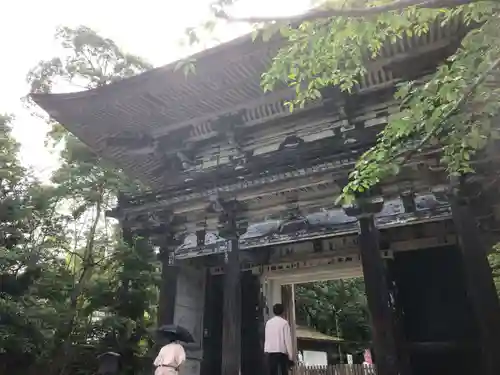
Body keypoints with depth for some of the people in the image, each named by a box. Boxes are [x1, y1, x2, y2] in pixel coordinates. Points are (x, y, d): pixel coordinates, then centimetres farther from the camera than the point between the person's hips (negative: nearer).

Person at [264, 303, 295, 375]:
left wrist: (266, 351, 7)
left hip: (270, 351, 4)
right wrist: (290, 355, -4)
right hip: (281, 351, -3)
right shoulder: (284, 323, -6)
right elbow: (287, 339, -7)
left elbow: (266, 338, 5)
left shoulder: (268, 322, 6)